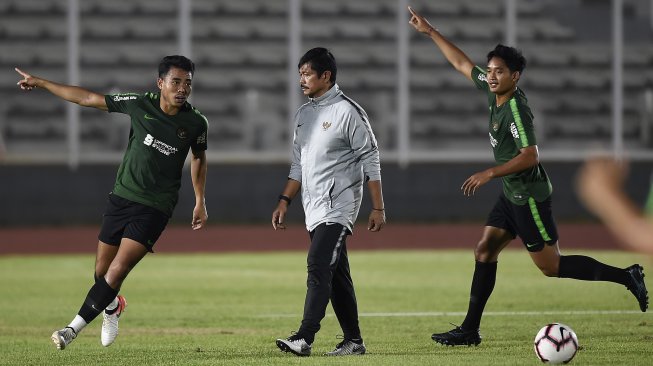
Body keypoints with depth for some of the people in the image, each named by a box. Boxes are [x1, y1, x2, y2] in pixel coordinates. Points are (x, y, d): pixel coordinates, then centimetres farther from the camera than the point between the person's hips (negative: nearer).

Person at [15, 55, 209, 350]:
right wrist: (39, 83, 4)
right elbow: (88, 98, 1)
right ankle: (112, 307, 42)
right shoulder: (140, 105, -7)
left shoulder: (196, 123, -7)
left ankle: (74, 328, -9)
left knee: (116, 273, -16)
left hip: (155, 208, -2)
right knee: (102, 272, 9)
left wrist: (200, 202, 13)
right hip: (121, 198, 2)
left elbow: (199, 158, 14)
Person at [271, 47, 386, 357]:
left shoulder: (347, 111, -9)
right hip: (314, 210, 8)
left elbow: (370, 161, -9)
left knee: (318, 265, -18)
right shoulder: (303, 114, 14)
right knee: (336, 274, 10)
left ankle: (304, 338, -25)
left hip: (338, 205, -8)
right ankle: (353, 340, 15)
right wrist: (284, 201, 13)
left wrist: (378, 208, -11)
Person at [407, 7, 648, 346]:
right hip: (511, 194, 9)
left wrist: (489, 173, -25)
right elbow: (462, 63, 14)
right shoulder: (494, 92, 2)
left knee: (551, 266, -5)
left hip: (529, 196, -9)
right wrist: (430, 32, 15)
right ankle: (470, 330, 9)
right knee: (484, 252, 6)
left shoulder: (516, 109, -22)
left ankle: (626, 276, 4)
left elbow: (530, 156, -27)